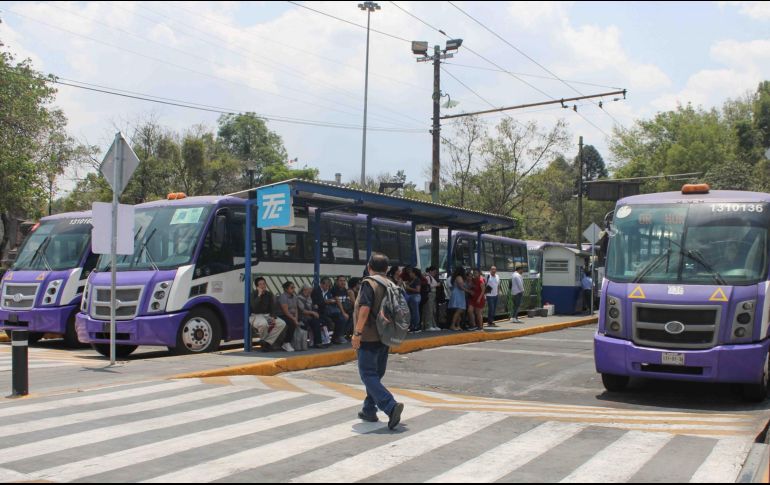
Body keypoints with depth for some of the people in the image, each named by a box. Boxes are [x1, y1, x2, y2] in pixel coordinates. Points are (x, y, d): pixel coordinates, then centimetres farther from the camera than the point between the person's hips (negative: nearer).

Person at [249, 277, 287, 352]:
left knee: (282, 324, -18)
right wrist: (259, 295, -23)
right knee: (263, 324, -40)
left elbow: (272, 307, 10)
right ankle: (263, 341, -11)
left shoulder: (269, 294, 8)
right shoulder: (254, 294, -7)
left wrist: (273, 317, -8)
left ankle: (267, 342, -18)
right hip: (256, 316, -6)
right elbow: (254, 307, -24)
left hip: (267, 315, 6)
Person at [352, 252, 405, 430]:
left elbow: (364, 309, -20)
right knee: (376, 374, 17)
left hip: (369, 337, -8)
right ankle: (369, 410, 24)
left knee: (368, 375, -7)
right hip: (385, 337, 8)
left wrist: (358, 332, -17)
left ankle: (391, 406, -22)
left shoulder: (369, 283, -11)